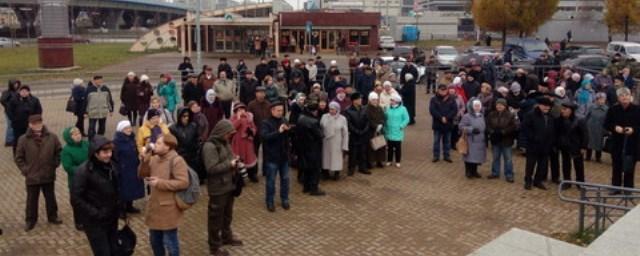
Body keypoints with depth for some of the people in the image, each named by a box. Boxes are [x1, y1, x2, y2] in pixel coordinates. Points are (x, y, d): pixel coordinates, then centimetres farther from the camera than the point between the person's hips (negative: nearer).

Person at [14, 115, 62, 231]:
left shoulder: (52, 137, -7)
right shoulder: (23, 139, -10)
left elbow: (59, 152, 6)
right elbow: (18, 158, -1)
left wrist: (54, 165, 1)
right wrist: (25, 170, -6)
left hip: (48, 176, 1)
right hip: (31, 177, -1)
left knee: (50, 198, 17)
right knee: (32, 200, 13)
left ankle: (52, 217, 35)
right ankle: (30, 220, 30)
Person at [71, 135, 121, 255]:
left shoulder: (112, 166, 2)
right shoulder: (84, 171, -17)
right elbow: (76, 199, -17)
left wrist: (119, 208, 6)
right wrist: (95, 213, -19)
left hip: (112, 219, 6)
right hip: (94, 222, -6)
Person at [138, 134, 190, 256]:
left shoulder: (176, 160, -19)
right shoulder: (154, 159, 6)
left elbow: (184, 182, -24)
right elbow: (142, 174, 10)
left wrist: (160, 183, -24)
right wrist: (144, 160, -7)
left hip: (169, 209, -8)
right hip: (154, 206, 8)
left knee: (170, 241, 5)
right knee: (154, 240, 21)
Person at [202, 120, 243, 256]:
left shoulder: (225, 143, 8)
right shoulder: (210, 146, -20)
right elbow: (211, 168, -26)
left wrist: (236, 164, 1)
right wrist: (230, 164, -23)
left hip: (229, 185, 9)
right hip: (218, 188, -9)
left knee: (227, 215, 24)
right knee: (216, 217, 5)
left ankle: (227, 237, 43)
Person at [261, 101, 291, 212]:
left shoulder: (284, 121, 5)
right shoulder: (266, 123, -10)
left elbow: (289, 136, 11)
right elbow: (264, 136, -26)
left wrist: (289, 130, -11)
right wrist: (278, 131, -33)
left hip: (284, 155, 5)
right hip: (271, 157, -5)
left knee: (285, 179, 13)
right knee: (271, 180, 5)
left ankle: (285, 199, 27)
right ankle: (270, 202, 18)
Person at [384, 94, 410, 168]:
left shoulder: (402, 109, -8)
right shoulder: (388, 109, 3)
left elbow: (407, 119, -6)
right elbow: (385, 119, 9)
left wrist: (401, 126, -13)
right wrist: (385, 127, 3)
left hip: (398, 133, -3)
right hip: (389, 132, 3)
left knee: (398, 147, 5)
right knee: (390, 147, 11)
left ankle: (398, 161, 16)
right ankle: (389, 160, 24)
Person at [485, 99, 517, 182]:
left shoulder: (510, 115, -9)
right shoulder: (491, 115, 1)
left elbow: (514, 127, -14)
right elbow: (487, 125, 2)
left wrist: (503, 132, -23)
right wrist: (491, 131, -17)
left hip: (506, 141, -3)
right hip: (495, 140, 3)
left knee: (508, 159, 5)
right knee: (495, 158, 16)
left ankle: (509, 175, 15)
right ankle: (495, 173, 30)